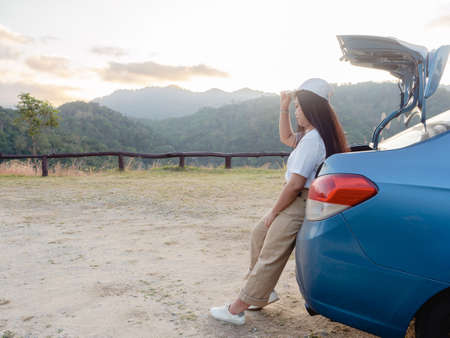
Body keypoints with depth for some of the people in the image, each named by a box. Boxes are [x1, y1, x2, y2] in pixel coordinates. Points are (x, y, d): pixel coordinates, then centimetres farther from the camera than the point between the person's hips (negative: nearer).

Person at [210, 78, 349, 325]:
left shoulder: (312, 140, -21)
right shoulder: (311, 135, 11)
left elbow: (295, 184, -24)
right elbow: (286, 138, 30)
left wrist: (273, 212, -13)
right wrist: (283, 108, 18)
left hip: (300, 205, -11)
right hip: (295, 201, 11)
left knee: (270, 256, -7)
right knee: (259, 234, 19)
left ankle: (237, 310, -1)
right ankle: (264, 291, 25)